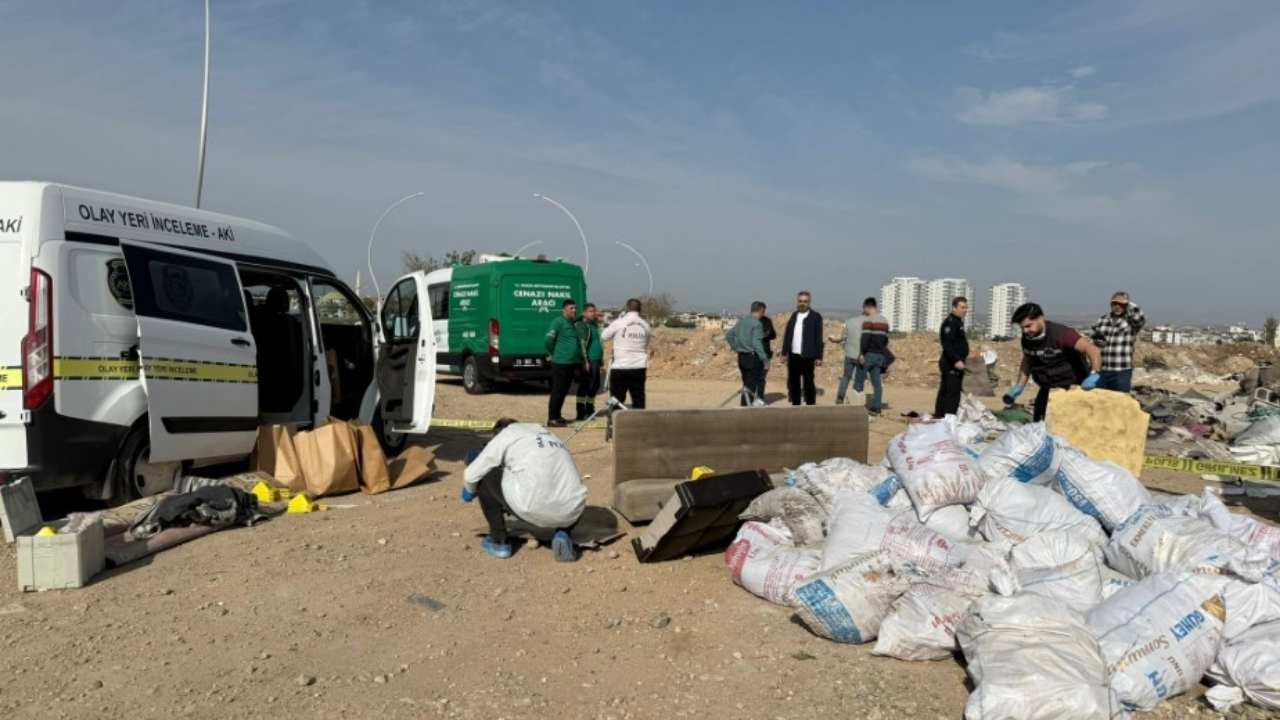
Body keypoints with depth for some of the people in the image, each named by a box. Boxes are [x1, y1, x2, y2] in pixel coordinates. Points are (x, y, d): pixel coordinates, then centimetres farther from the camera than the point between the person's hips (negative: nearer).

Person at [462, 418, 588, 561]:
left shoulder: (504, 435, 13)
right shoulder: (549, 435, 29)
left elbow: (471, 475, 18)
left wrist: (469, 491, 40)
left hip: (534, 509, -5)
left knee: (484, 475, 17)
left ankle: (499, 541, 20)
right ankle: (563, 534, 12)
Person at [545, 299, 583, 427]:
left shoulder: (574, 323, 14)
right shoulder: (559, 321, -10)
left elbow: (578, 343, 24)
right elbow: (549, 338, -17)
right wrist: (552, 353, -8)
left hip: (572, 363, 8)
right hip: (560, 363, -8)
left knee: (564, 391, 14)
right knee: (557, 391, -4)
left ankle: (557, 416, 23)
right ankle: (552, 419, 1)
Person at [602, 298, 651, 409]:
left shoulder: (619, 323, -8)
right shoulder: (645, 325, 4)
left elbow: (604, 336, 4)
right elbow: (646, 345, 11)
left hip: (620, 367, -3)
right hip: (639, 367, 3)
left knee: (617, 399, 3)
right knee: (639, 399, 9)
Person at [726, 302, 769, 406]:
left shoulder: (741, 321, 10)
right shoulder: (757, 324, -13)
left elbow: (728, 335, 17)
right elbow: (757, 343, -21)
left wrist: (735, 348, 19)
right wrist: (765, 359, -19)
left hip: (741, 357, 8)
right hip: (753, 357, -8)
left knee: (747, 384, 15)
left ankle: (744, 405, 16)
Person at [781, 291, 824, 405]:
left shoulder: (816, 317, -2)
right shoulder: (794, 315, 12)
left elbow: (818, 338, -5)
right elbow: (787, 335, 11)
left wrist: (818, 357, -9)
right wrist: (784, 353, 6)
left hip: (807, 357, -5)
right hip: (793, 356, 5)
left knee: (808, 383, -1)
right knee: (793, 383, 9)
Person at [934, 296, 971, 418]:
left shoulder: (958, 322, 19)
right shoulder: (950, 322, -13)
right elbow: (947, 344, -22)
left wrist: (963, 357, 22)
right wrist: (956, 360, -28)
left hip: (953, 363, 10)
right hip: (952, 364, -10)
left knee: (944, 393, 12)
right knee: (953, 393, -12)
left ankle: (938, 416, 17)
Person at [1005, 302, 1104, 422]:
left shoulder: (1060, 333, -25)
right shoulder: (1026, 338, -4)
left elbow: (1093, 349, -33)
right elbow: (1027, 362, 14)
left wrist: (1093, 374, -48)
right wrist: (1019, 387, 7)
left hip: (1072, 388, -6)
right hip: (1047, 389, 7)